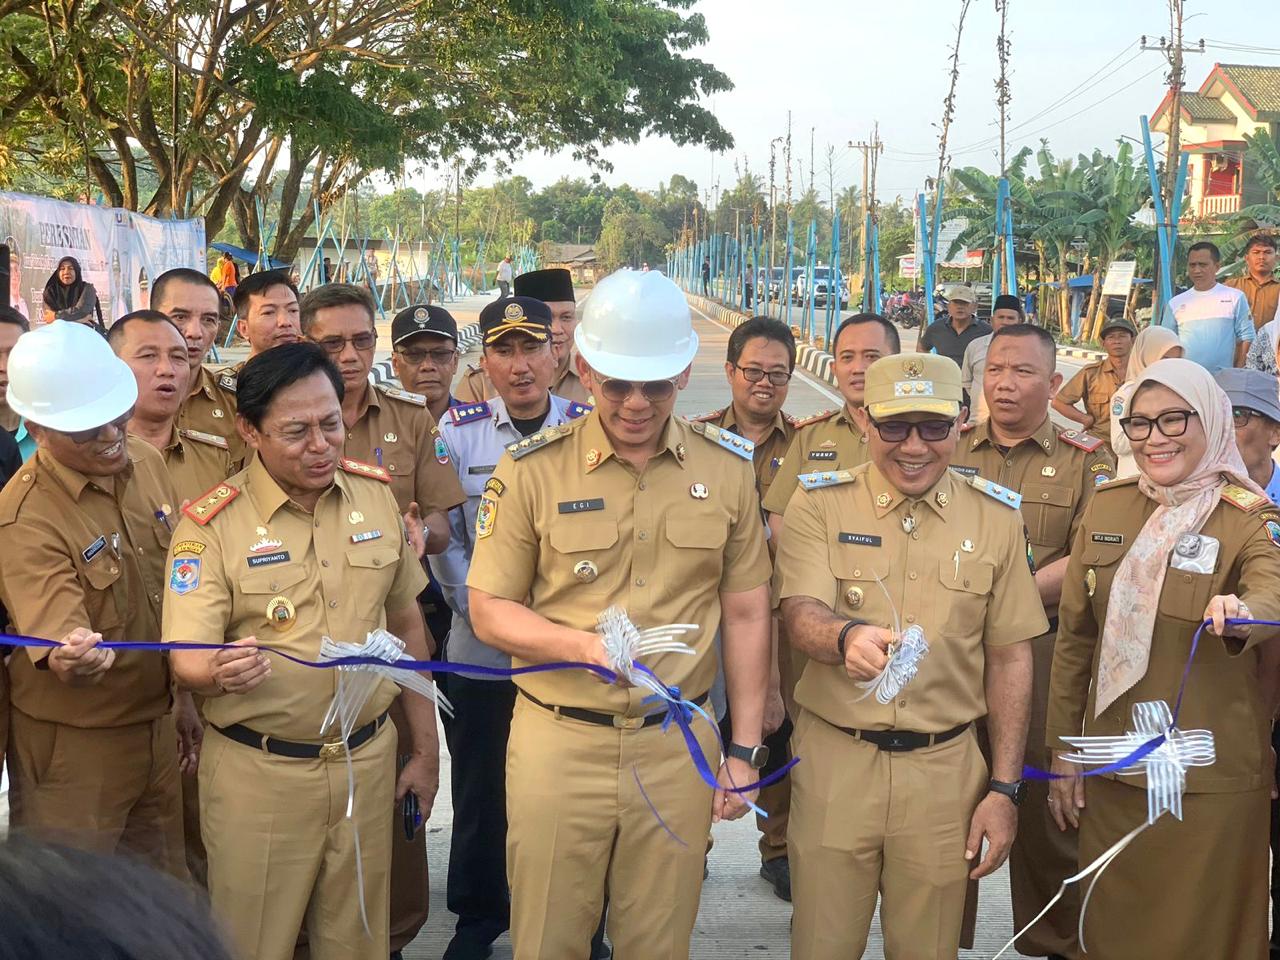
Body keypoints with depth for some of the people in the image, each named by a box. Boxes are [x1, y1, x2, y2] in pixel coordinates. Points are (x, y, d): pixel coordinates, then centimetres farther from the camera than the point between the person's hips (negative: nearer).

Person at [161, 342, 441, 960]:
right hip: (258, 774, -3)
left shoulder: (377, 495, 2)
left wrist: (425, 748, 12)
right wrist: (219, 671, -39)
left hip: (367, 762, 3)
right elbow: (186, 659, -15)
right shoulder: (211, 525, -11)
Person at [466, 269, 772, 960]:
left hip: (676, 746, 2)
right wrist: (584, 645, -19)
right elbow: (488, 610, -1)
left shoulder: (727, 469, 3)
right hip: (558, 743, -1)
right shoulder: (531, 470, -4)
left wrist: (744, 749, 6)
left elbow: (745, 614, 8)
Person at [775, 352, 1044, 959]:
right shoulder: (818, 504, -3)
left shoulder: (995, 516, 3)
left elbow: (1009, 656, 6)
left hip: (945, 769, 2)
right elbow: (800, 613, -15)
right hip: (834, 763, -1)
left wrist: (1004, 787, 3)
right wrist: (847, 636, -39)